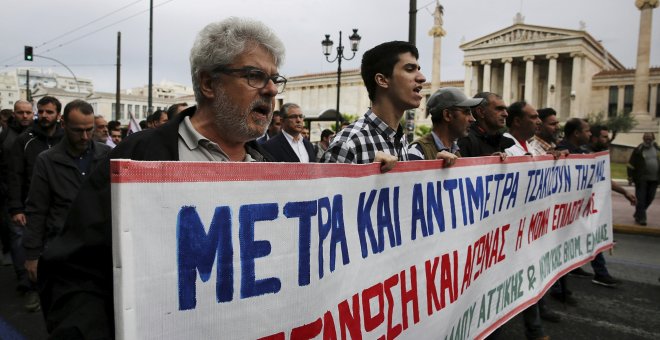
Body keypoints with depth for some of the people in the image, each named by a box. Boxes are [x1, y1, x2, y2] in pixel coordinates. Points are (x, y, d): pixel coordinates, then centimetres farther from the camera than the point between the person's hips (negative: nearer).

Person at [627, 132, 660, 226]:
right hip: (641, 178, -5)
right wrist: (630, 177, -7)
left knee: (650, 198, 8)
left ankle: (638, 214, 26)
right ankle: (640, 218, 1)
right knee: (641, 199, -4)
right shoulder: (638, 150, -3)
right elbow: (631, 164, -3)